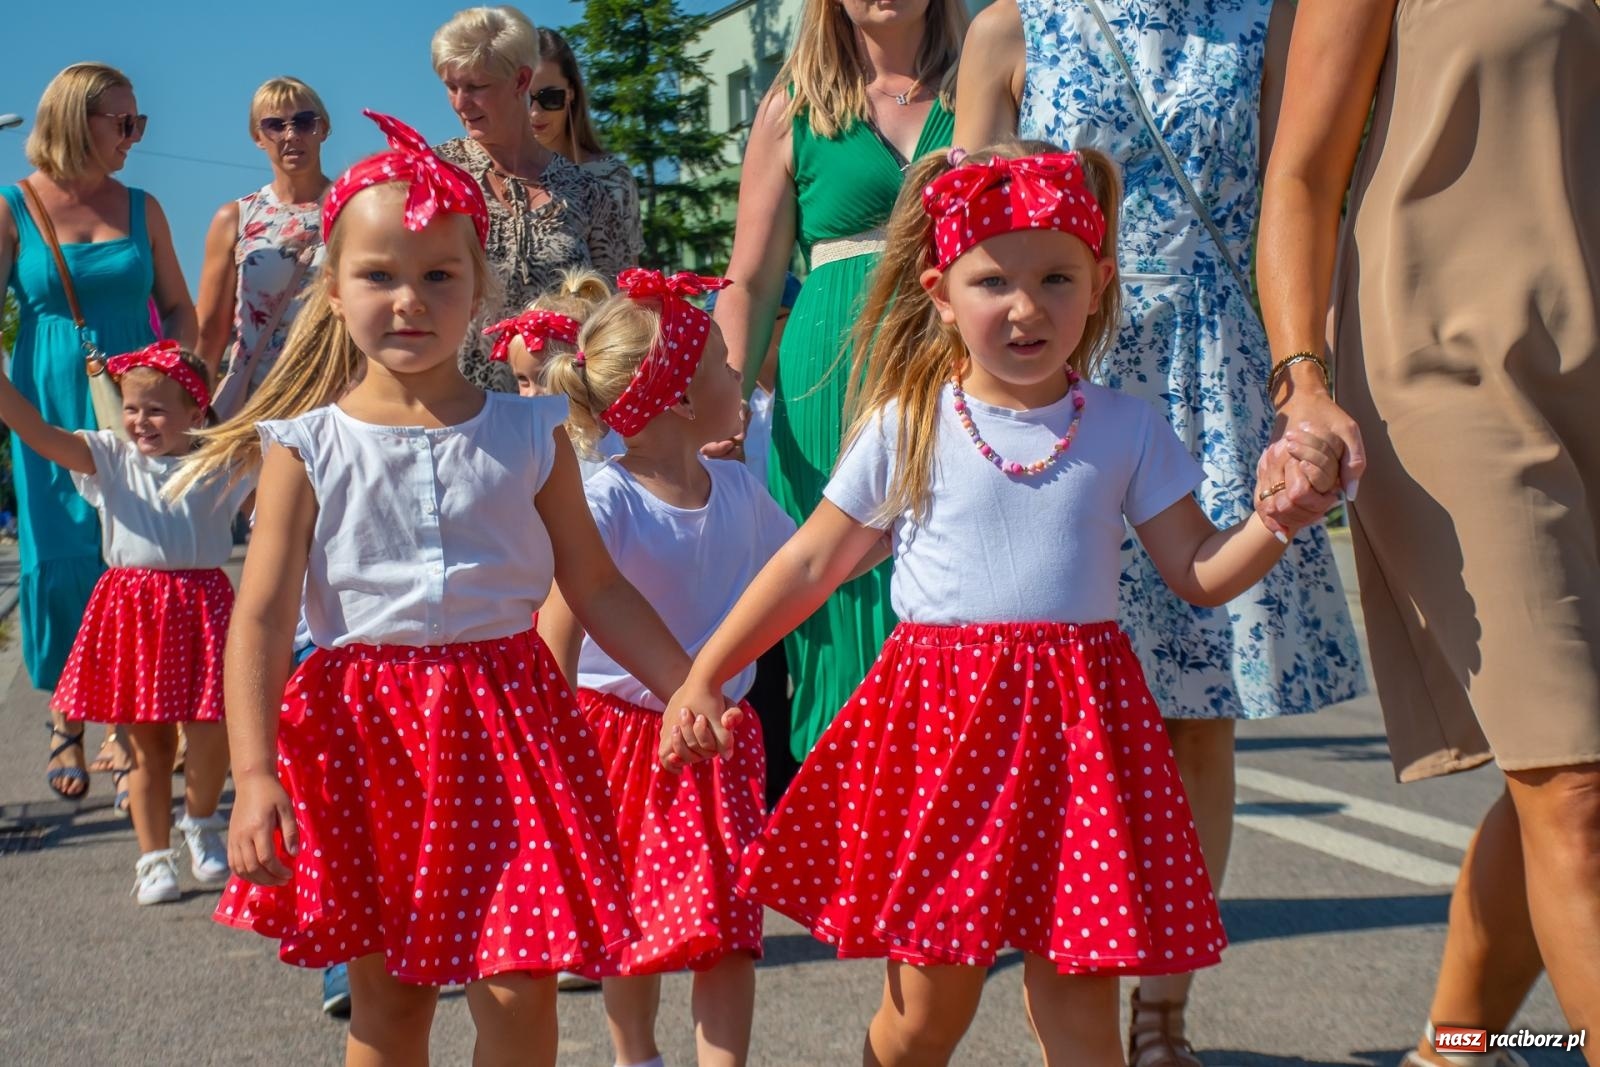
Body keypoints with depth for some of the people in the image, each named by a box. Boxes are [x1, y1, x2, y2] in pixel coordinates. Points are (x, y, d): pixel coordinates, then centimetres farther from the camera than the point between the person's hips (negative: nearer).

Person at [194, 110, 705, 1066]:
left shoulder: (530, 435, 2)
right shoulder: (308, 448, -2)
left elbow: (599, 589, 7)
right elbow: (261, 618, -5)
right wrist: (254, 775, -14)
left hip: (506, 718, 0)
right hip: (363, 729, 0)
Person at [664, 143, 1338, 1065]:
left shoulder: (1127, 428, 5)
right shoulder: (908, 426, 0)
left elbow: (1201, 573, 7)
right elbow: (810, 564, 5)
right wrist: (702, 678, 3)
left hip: (1078, 719, 1)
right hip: (941, 714, -1)